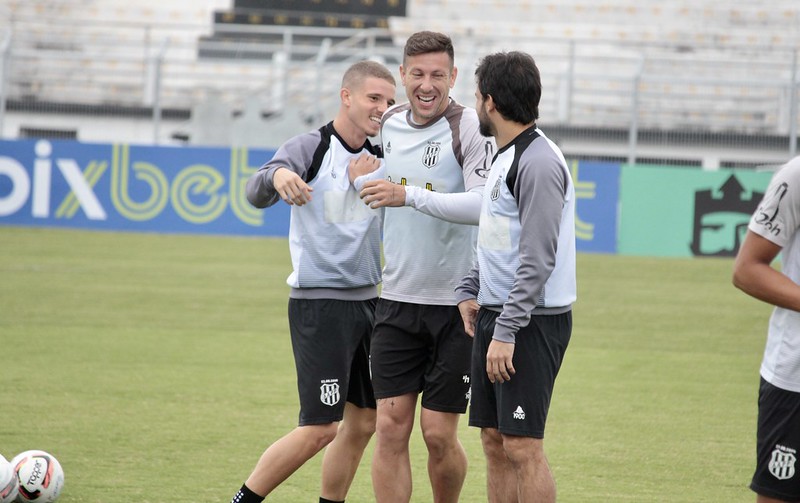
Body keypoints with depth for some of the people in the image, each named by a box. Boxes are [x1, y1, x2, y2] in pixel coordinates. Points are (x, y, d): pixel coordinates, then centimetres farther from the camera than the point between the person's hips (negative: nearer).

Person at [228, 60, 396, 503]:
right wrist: (277, 175, -46)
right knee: (320, 429, -9)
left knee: (362, 423, 8)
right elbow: (256, 195, -25)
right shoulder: (310, 148, -9)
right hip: (318, 303, -6)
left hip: (368, 300, 7)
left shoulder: (382, 156, 9)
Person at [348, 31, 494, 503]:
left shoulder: (470, 128, -11)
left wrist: (409, 196, -30)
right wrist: (362, 178, 12)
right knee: (391, 428, -2)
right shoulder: (389, 123, 8)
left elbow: (484, 205, -25)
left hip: (455, 304, -5)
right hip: (397, 300, 5)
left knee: (439, 433, -1)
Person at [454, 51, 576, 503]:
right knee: (495, 443, 11)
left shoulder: (538, 163, -17)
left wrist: (506, 332, -23)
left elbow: (537, 259, -22)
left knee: (523, 447, -10)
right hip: (496, 316, 10)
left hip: (532, 323, -10)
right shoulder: (505, 156, 15)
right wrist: (469, 290, 13)